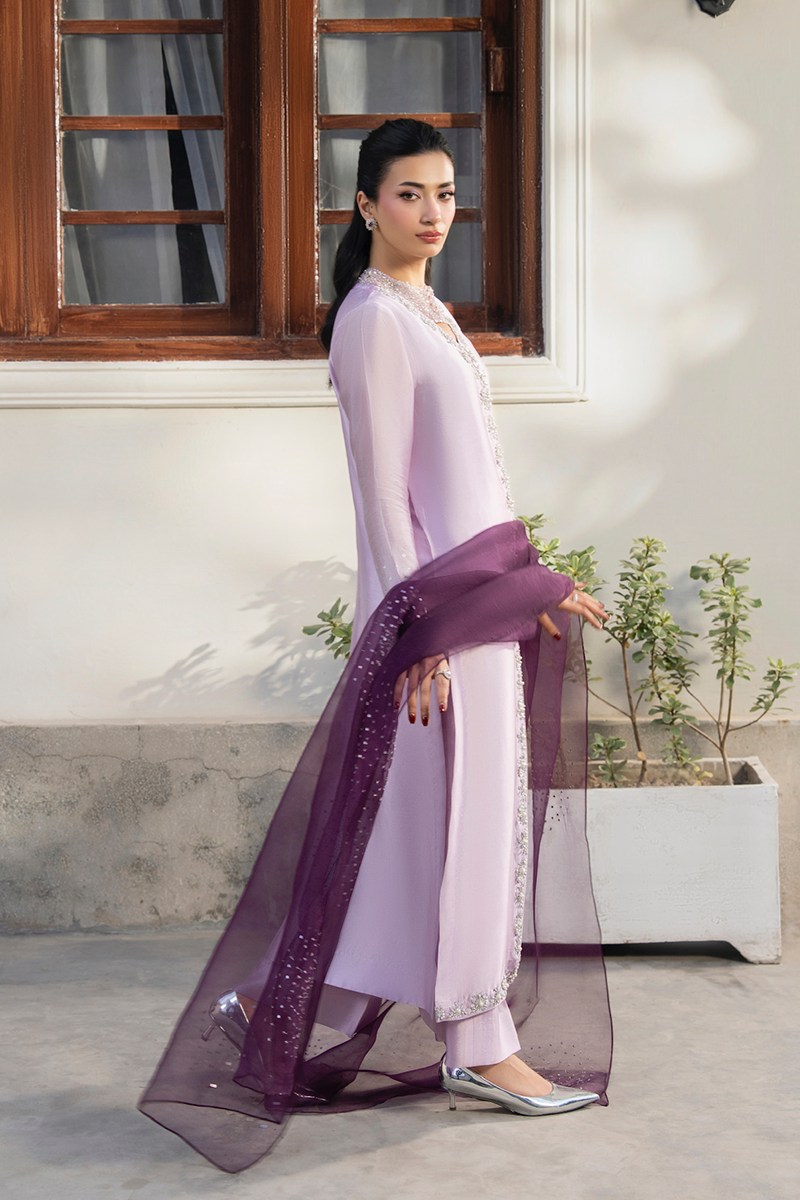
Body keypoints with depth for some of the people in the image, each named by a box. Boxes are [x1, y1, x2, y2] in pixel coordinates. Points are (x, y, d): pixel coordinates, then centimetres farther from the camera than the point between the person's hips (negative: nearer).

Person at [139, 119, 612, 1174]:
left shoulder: (424, 308, 17)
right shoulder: (374, 317, -12)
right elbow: (383, 491, -16)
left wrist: (531, 585, 21)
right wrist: (420, 628, -19)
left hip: (474, 590, 10)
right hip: (431, 599, -10)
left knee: (415, 810, 11)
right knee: (452, 808, -3)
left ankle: (277, 1003, 20)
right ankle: (479, 1046, 8)